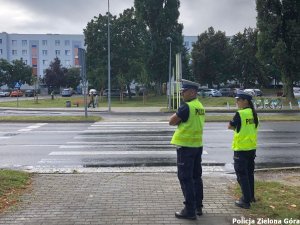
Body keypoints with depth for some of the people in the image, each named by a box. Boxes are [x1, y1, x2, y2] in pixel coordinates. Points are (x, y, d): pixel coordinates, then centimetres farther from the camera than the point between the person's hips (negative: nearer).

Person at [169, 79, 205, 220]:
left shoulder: (186, 106, -17)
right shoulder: (200, 106, 11)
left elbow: (171, 122, -12)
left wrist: (177, 116, 1)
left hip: (185, 146, -9)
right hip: (197, 145, 9)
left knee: (185, 178, -3)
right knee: (196, 176, 15)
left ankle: (190, 210, 1)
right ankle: (198, 206, 24)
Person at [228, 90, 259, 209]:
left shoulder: (240, 114, -17)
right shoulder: (253, 113, 6)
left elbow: (230, 126, -8)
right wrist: (238, 128, 3)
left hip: (241, 149, -8)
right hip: (252, 148, 8)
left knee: (242, 175, 0)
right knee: (249, 173, 19)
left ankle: (246, 201, 3)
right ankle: (250, 196, 30)